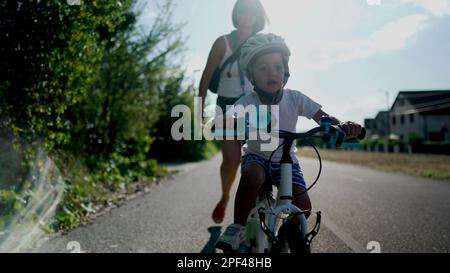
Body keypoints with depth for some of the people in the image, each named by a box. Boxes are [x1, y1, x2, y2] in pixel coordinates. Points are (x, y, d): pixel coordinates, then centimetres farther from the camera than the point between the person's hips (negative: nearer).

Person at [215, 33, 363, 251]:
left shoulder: (295, 98, -15)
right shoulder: (246, 104, -20)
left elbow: (324, 118, -18)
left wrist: (342, 125, -39)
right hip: (257, 156, -2)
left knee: (304, 207, -15)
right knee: (251, 177, -37)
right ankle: (237, 227, -13)